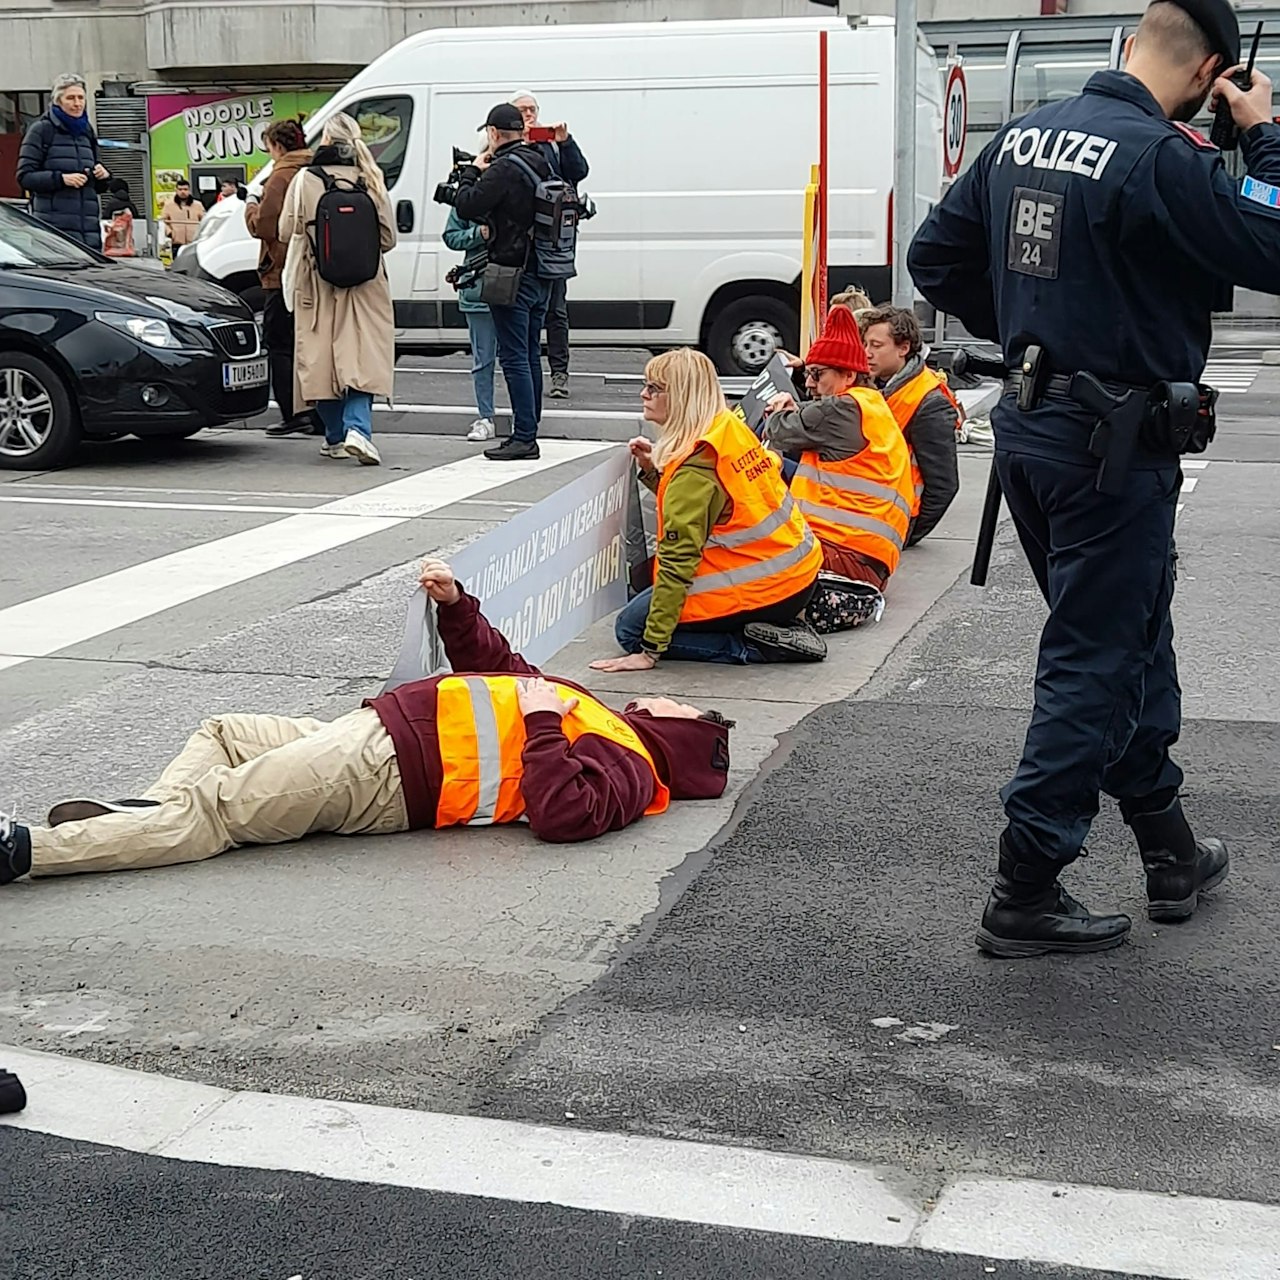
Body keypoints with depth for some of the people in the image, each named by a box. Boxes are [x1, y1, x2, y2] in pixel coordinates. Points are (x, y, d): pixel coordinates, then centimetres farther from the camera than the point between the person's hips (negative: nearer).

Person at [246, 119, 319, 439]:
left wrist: (251, 206, 5)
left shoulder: (281, 176, -12)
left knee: (278, 344, 0)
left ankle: (294, 413, -4)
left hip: (283, 272, -7)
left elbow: (263, 225, -15)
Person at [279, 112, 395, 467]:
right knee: (361, 359, 1)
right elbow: (388, 237, 3)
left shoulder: (305, 180, -6)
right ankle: (357, 427, -18)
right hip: (363, 286, 1)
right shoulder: (371, 181, -1)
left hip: (317, 285, -1)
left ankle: (335, 437, 15)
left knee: (322, 359, 9)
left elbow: (286, 231, -1)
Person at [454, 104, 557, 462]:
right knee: (530, 356, 14)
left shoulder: (504, 170, -16)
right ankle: (528, 434, 20)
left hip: (513, 274, -9)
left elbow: (466, 206, -14)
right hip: (540, 274, 9)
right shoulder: (540, 164, 11)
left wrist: (472, 171, 1)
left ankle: (524, 437, -6)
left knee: (514, 357, -6)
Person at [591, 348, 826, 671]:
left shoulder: (694, 468, -20)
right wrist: (653, 471, 4)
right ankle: (781, 626, 11)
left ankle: (758, 645, -8)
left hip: (760, 589, -9)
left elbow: (678, 560, -22)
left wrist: (650, 651, -20)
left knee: (631, 628, 0)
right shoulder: (733, 427, 4)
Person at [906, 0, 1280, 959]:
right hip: (1115, 447, -9)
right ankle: (1025, 897, 7)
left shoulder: (1026, 135, 7)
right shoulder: (1162, 159, -18)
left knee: (1134, 642, 20)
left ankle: (1171, 852, 33)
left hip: (1031, 424, 9)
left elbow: (936, 256, 12)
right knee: (1096, 664, 1)